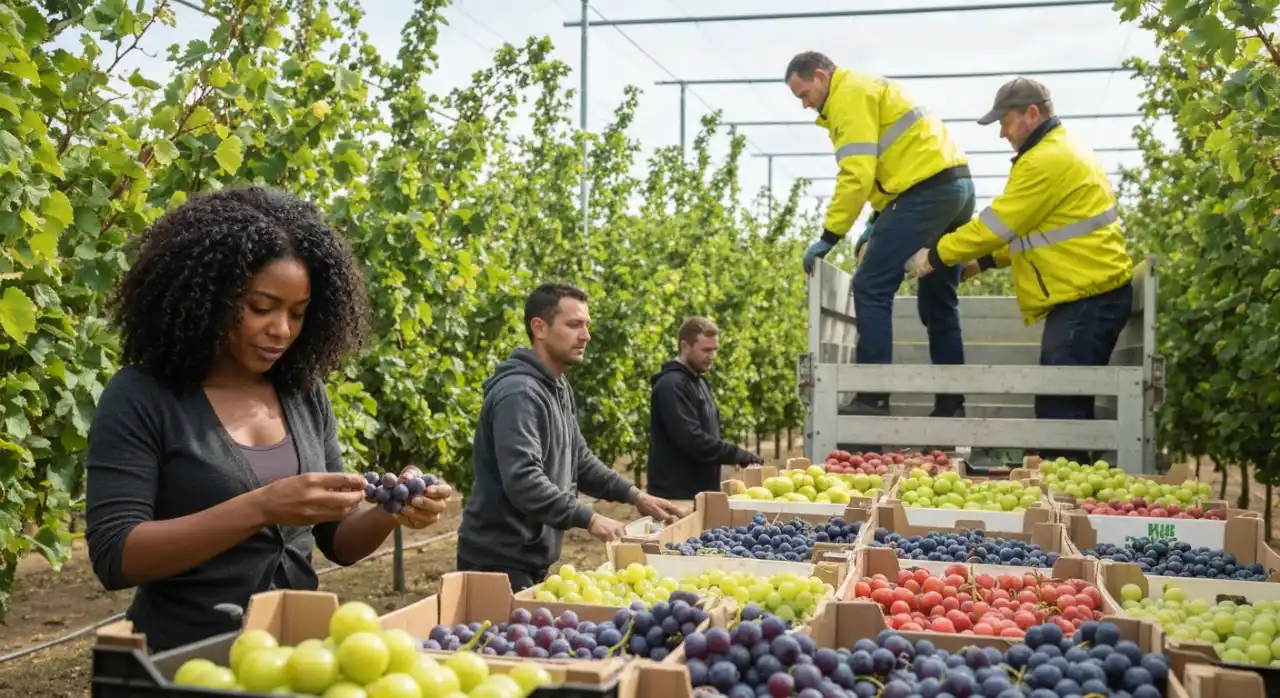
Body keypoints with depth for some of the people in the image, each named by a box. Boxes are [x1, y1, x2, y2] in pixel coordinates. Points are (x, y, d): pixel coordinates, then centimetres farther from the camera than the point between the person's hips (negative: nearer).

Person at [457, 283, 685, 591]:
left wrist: (634, 494, 6)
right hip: (499, 561, -10)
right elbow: (522, 481, -30)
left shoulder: (560, 390, 12)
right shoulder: (518, 393, -21)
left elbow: (579, 462, 17)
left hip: (533, 560, 10)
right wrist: (588, 518, -30)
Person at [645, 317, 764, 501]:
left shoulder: (698, 381, 15)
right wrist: (738, 455, -24)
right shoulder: (672, 385, -17)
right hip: (676, 493, -10)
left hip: (698, 490, 10)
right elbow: (691, 440, -27)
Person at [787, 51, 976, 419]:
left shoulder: (850, 95, -6)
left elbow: (857, 174, -16)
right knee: (938, 301, 13)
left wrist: (829, 237, -13)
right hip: (956, 186, 11)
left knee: (871, 287, -9)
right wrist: (878, 223, 17)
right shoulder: (866, 90, 25)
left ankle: (873, 397, -13)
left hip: (926, 191, -10)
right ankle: (950, 404, 15)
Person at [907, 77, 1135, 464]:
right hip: (1092, 294, 11)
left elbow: (998, 223, -14)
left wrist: (936, 256, -5)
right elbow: (1034, 229, 23)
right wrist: (983, 261, 15)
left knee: (1060, 407, -9)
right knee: (1065, 403, 13)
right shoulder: (1062, 150, 19)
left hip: (1088, 298, -11)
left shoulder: (1047, 161, -15)